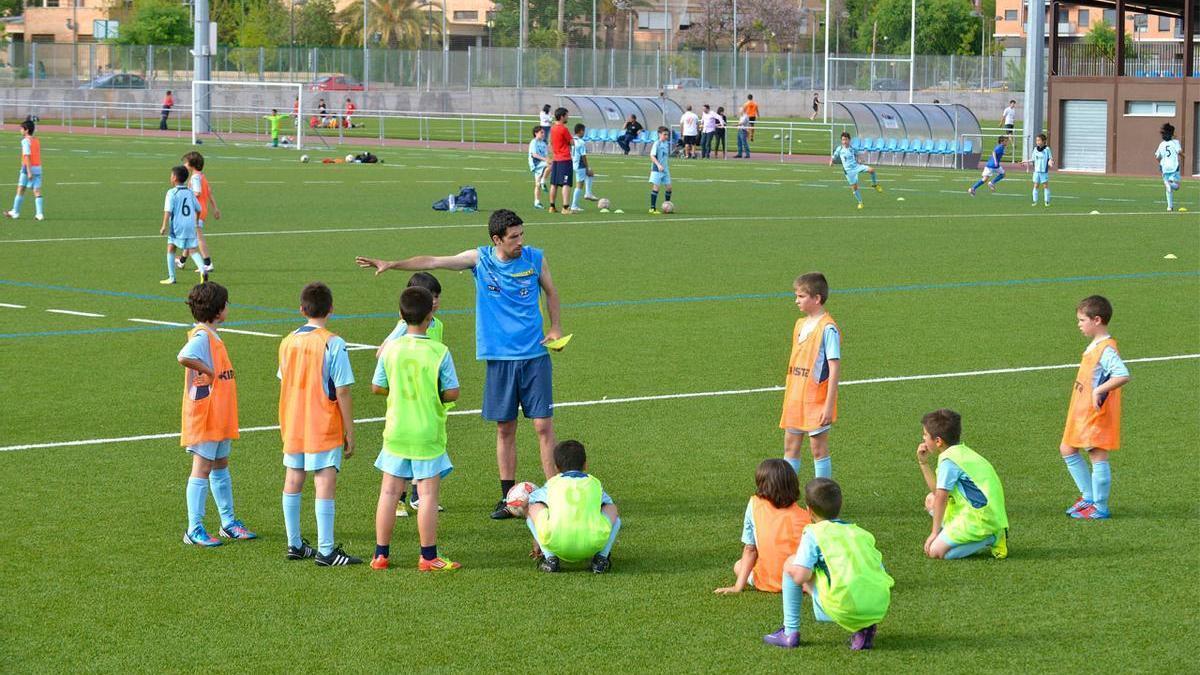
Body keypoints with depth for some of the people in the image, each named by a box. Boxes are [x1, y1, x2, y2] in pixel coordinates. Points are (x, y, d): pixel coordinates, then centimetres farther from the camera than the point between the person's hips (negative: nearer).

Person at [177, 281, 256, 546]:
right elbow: (183, 357, -37)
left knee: (221, 467, 16)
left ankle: (228, 523, 26)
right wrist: (209, 372, -24)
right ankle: (194, 530, 0)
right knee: (202, 469, -5)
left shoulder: (212, 336, 14)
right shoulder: (201, 336, -17)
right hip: (204, 416, -10)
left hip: (219, 418, 10)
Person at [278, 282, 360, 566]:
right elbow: (343, 393, -13)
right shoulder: (333, 344, -13)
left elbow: (283, 384, 13)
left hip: (292, 426, 6)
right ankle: (326, 551, -7)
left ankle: (294, 544, 19)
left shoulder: (288, 341, 4)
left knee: (293, 482, 13)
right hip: (324, 429, -6)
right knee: (325, 484, -5)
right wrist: (350, 435, -6)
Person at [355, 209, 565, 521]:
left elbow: (550, 291, 16)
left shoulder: (535, 258, 0)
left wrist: (556, 327, 4)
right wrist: (392, 264, -8)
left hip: (535, 356, -1)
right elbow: (433, 262, -1)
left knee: (543, 426, -4)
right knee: (505, 428, 6)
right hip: (498, 357, 1)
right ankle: (508, 497, 14)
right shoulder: (480, 259, -1)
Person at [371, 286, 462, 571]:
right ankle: (428, 556, 4)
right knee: (428, 494, 2)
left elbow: (377, 387, 5)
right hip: (428, 435, -3)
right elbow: (452, 392, -9)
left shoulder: (391, 349, -4)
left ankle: (381, 554, 14)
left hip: (396, 433, 3)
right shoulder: (439, 352, -12)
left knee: (389, 492, 9)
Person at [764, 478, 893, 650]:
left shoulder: (814, 533, 7)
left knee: (791, 563, 14)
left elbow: (800, 577, -4)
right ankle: (865, 629, 15)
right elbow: (881, 573, 21)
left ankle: (790, 633, 16)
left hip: (844, 609, -5)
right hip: (879, 610, 5)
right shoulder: (862, 533, 23)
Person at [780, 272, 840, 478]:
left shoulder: (828, 328, -15)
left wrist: (829, 405, -20)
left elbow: (834, 368, -17)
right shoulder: (800, 324, 10)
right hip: (795, 398, 8)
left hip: (816, 400, -8)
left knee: (819, 449, 0)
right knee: (790, 447, 11)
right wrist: (789, 395, 16)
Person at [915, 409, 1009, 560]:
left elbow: (941, 497, -16)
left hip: (981, 518, -10)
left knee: (935, 551, -15)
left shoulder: (948, 460, -15)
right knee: (930, 499, 20)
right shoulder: (960, 452, 15)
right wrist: (923, 463, 15)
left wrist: (935, 532, -11)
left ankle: (990, 540, -8)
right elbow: (937, 490, 19)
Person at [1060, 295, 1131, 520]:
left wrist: (1099, 391, -32)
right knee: (1067, 450, 17)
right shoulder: (1094, 346, 10)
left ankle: (1100, 508, 6)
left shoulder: (1106, 349, -21)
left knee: (1098, 457, -3)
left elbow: (1123, 375, -33)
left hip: (1097, 415, -11)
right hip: (1081, 414, 11)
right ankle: (1088, 496, 25)